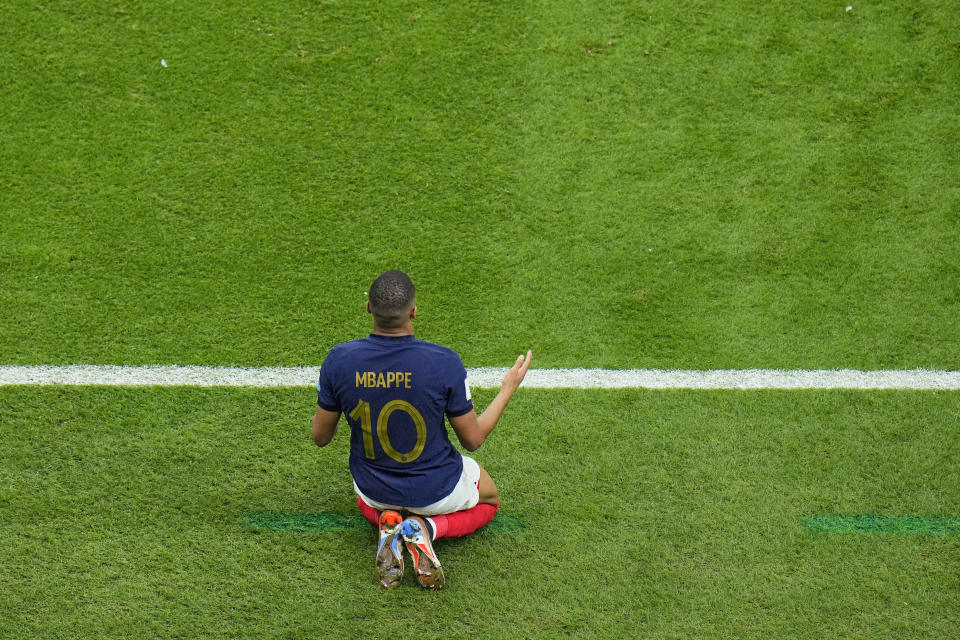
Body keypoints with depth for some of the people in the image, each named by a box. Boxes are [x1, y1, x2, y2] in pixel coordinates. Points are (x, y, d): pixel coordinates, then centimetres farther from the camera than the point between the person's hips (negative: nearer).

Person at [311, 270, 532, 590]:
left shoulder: (339, 360, -22)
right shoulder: (444, 362, -29)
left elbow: (321, 436, -7)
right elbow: (473, 439, -14)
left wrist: (323, 398, 15)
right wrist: (508, 389, 1)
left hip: (375, 491, 3)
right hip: (437, 490, -3)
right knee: (488, 499, 32)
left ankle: (389, 523, 2)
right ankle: (427, 529, -1)